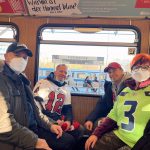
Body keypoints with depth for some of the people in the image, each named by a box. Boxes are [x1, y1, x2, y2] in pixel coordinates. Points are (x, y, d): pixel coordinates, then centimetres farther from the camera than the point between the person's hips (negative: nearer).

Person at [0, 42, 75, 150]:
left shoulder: (21, 80, 14)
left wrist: (50, 125, 8)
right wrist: (34, 141, -22)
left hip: (32, 129, 9)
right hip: (13, 140, -8)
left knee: (68, 141, 7)